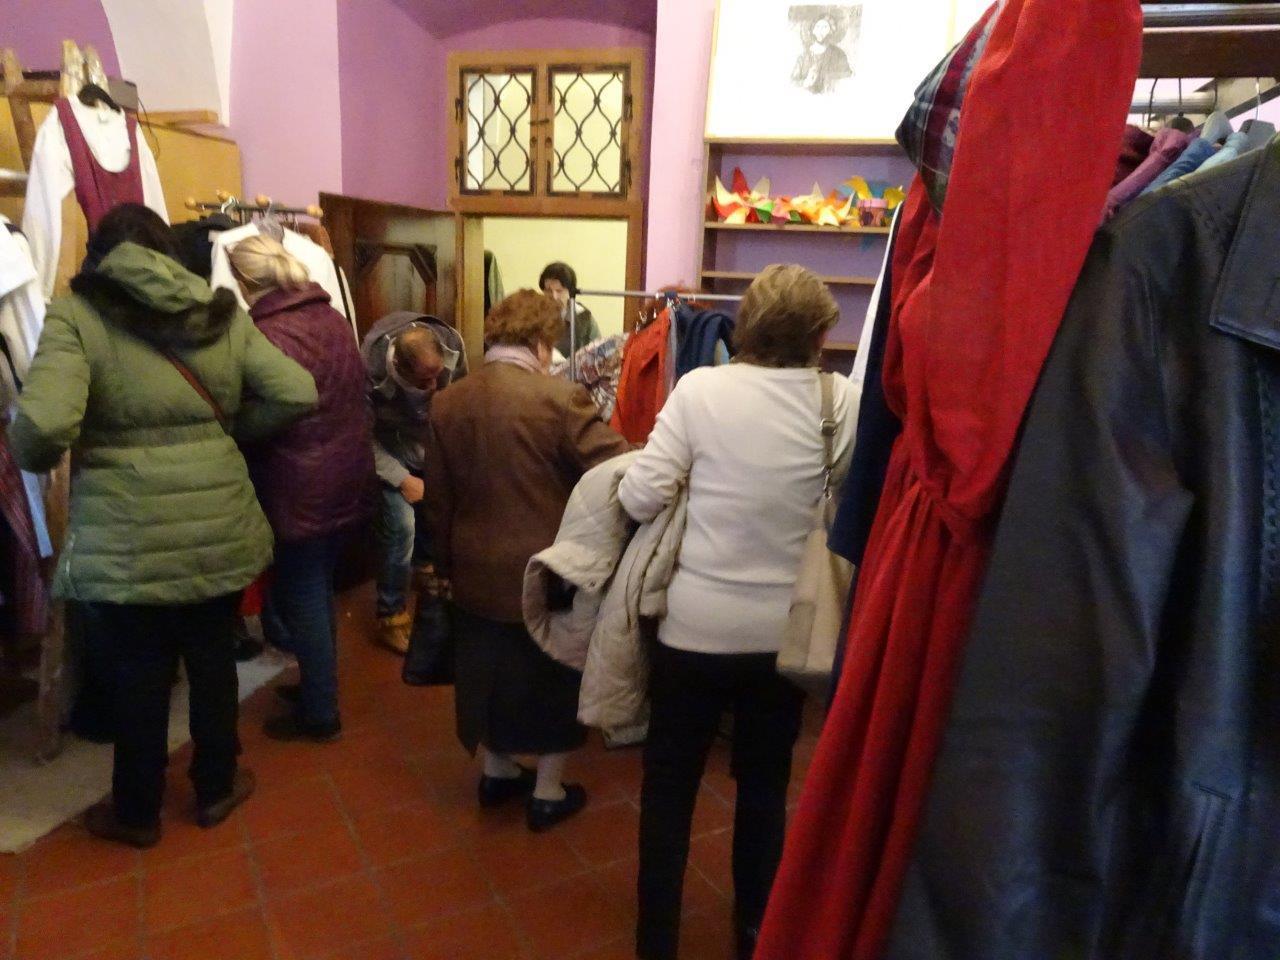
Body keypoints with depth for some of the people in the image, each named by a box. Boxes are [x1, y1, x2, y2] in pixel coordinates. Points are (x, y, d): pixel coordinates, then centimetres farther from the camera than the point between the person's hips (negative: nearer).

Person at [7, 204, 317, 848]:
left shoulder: (75, 315, -6)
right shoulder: (221, 313, 5)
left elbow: (41, 426, -20)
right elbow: (297, 394, 0)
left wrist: (33, 458, 3)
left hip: (126, 543, -3)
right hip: (219, 530, 3)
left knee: (139, 676, 13)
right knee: (213, 658, 19)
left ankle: (136, 813, 34)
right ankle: (216, 788, 37)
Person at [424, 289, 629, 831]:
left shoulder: (446, 404, -1)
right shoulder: (561, 397, -17)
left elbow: (437, 501, 5)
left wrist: (446, 563, 16)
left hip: (478, 571, 5)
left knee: (490, 674, 22)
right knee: (552, 679, 14)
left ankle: (495, 773, 39)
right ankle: (548, 793, 28)